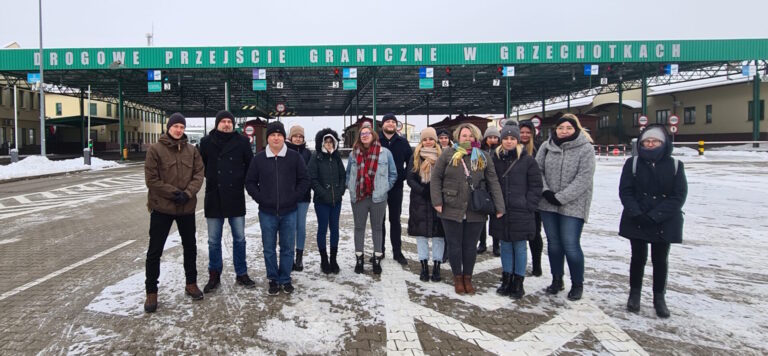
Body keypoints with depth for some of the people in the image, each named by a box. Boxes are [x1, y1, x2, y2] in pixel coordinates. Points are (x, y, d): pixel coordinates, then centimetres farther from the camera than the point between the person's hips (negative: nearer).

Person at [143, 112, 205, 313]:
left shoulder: (192, 150, 5)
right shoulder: (155, 149, -6)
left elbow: (198, 174, 0)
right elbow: (151, 179, -10)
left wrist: (188, 193, -16)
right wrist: (173, 193, -16)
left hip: (187, 207, 4)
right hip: (161, 207, -4)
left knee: (190, 247, 15)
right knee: (155, 251, 3)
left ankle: (191, 284, 32)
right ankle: (151, 292, 15)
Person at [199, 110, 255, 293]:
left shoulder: (242, 141, 0)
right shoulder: (207, 142, 0)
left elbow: (250, 165, 7)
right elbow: (201, 166, 11)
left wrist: (243, 182, 2)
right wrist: (212, 179, 6)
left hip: (236, 197, 0)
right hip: (214, 197, 0)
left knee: (239, 238, 9)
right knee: (213, 240, 7)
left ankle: (241, 274, 21)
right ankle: (214, 276, 21)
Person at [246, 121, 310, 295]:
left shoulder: (294, 157, -1)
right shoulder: (258, 158, 1)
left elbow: (304, 180, 3)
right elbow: (250, 182, 7)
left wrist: (294, 197, -5)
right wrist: (260, 199, -4)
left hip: (289, 212, 0)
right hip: (267, 212, 1)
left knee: (287, 248, 8)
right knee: (269, 248, 8)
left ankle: (285, 279, 22)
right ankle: (273, 279, 23)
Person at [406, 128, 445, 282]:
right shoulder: (415, 157, 7)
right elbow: (410, 178, 1)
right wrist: (423, 190, -12)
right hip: (419, 201, 1)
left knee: (438, 234, 0)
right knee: (421, 234, 4)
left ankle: (436, 268, 9)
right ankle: (424, 267, 14)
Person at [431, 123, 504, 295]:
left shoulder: (483, 158, 5)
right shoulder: (448, 154, 0)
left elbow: (493, 183, 3)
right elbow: (436, 178, 0)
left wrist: (499, 206, -4)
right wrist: (437, 201, -8)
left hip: (476, 212, 2)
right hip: (452, 210, -1)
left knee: (470, 246, 11)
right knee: (454, 245, 8)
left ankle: (468, 277, 29)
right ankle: (457, 277, 27)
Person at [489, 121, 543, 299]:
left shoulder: (528, 160, -4)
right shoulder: (495, 159, 6)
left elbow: (535, 186, -2)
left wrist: (528, 207, -8)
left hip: (520, 213, -3)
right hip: (501, 212, 3)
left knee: (519, 247, 5)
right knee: (505, 246, 12)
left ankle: (518, 282, 16)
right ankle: (506, 279, 23)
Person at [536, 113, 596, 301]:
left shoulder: (586, 149, -7)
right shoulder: (547, 146, 4)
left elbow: (583, 179, -13)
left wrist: (560, 197, -16)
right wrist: (545, 191, -10)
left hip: (573, 206, -4)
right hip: (548, 204, 4)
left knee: (571, 246, -4)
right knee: (553, 243, 13)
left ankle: (577, 284, 16)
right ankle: (557, 280, 30)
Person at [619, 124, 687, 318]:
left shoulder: (675, 165, -2)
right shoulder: (632, 163, -1)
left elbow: (679, 195, -8)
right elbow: (625, 191, -5)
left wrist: (654, 216, -17)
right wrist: (637, 214, -18)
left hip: (665, 224, 0)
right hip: (636, 221, 0)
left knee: (660, 259, 10)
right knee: (638, 257, 9)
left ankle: (659, 297, 24)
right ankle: (634, 293, 26)